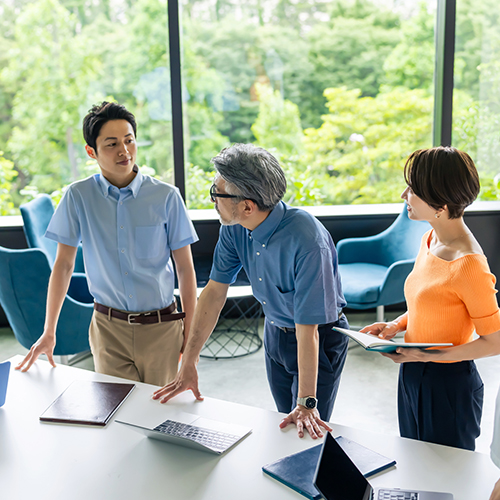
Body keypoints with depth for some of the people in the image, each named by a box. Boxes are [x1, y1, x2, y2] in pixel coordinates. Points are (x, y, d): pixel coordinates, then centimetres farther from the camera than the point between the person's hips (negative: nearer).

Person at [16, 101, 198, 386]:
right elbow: (63, 265, 2)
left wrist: (190, 331, -1)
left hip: (161, 327, 0)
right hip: (109, 327, 1)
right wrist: (49, 332, 2)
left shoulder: (166, 196, -7)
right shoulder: (78, 196, -5)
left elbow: (185, 268, -1)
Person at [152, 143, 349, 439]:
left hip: (320, 339, -6)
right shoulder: (234, 228, -16)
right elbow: (215, 291, -8)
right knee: (286, 424, 20)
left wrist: (307, 404, -30)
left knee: (308, 432, 2)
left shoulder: (307, 241, -36)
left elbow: (308, 330, -34)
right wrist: (189, 363, -7)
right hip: (274, 333, 6)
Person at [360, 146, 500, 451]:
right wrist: (396, 326, -2)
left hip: (449, 386, -8)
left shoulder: (469, 265, -27)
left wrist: (427, 356, -23)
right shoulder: (431, 240, 0)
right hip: (414, 379, 8)